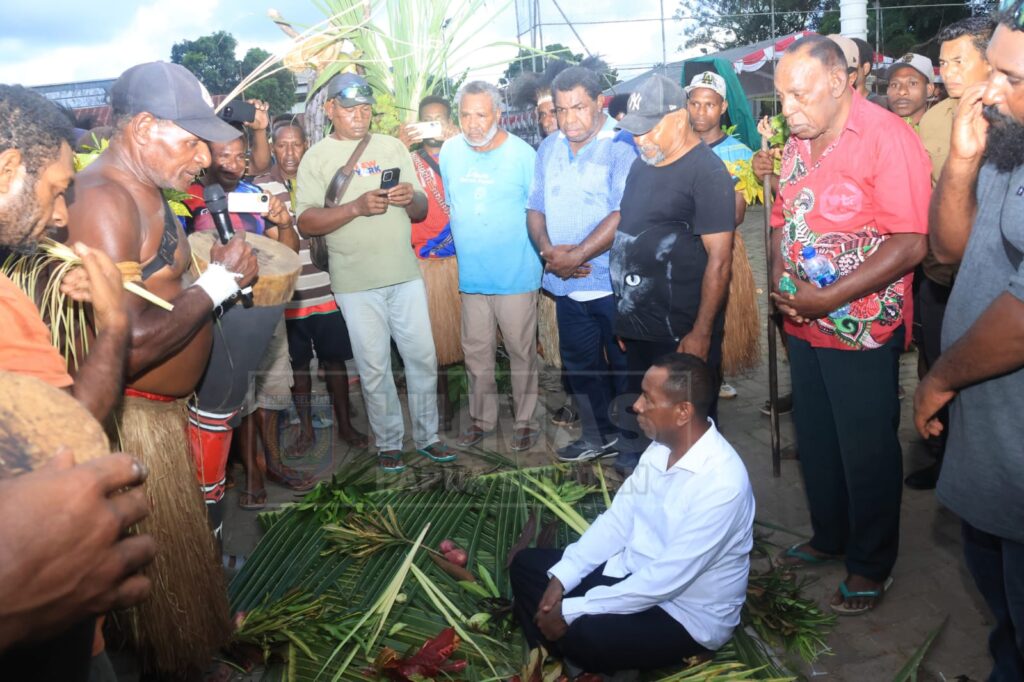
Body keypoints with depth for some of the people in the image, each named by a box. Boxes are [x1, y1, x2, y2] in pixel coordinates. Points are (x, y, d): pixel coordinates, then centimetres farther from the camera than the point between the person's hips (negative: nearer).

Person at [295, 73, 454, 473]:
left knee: (422, 357, 7)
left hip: (405, 274, 3)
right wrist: (356, 207, -23)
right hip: (356, 282, -3)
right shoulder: (317, 158, 0)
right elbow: (306, 223, -10)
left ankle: (427, 435, 23)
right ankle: (388, 443, 20)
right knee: (374, 367, 4)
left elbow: (421, 212, 10)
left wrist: (411, 199, -13)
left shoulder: (392, 148, 11)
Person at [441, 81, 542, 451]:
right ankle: (482, 418, 29)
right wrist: (468, 240, 13)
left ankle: (525, 420, 22)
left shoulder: (522, 154, -10)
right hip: (471, 273, 4)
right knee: (476, 352, 13)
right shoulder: (450, 151, 3)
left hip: (516, 273, -4)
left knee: (521, 351, 6)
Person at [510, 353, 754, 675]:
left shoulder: (721, 483, -30)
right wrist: (561, 577, -8)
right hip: (634, 573, 8)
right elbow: (618, 518, 3)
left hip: (685, 614, -8)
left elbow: (667, 579, -29)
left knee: (577, 634, -31)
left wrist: (573, 610, -24)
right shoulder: (661, 447, -3)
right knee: (526, 565, 3)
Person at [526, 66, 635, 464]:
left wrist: (576, 255, -19)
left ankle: (635, 444, 22)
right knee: (579, 363, 17)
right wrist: (548, 250, -9)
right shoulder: (549, 148, 10)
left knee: (624, 366, 5)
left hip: (613, 282, -6)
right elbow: (535, 209, 10)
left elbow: (624, 215, -20)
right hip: (567, 283, 7)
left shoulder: (621, 147, -11)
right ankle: (600, 436, 35)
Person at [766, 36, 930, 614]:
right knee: (815, 442, 18)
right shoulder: (797, 143, 7)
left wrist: (830, 297, -22)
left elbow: (910, 244, -20)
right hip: (804, 327, 7)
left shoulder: (888, 138, -15)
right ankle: (829, 537, 39)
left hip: (864, 329, -7)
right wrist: (780, 279, -5)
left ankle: (872, 564, 26)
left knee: (867, 453, 7)